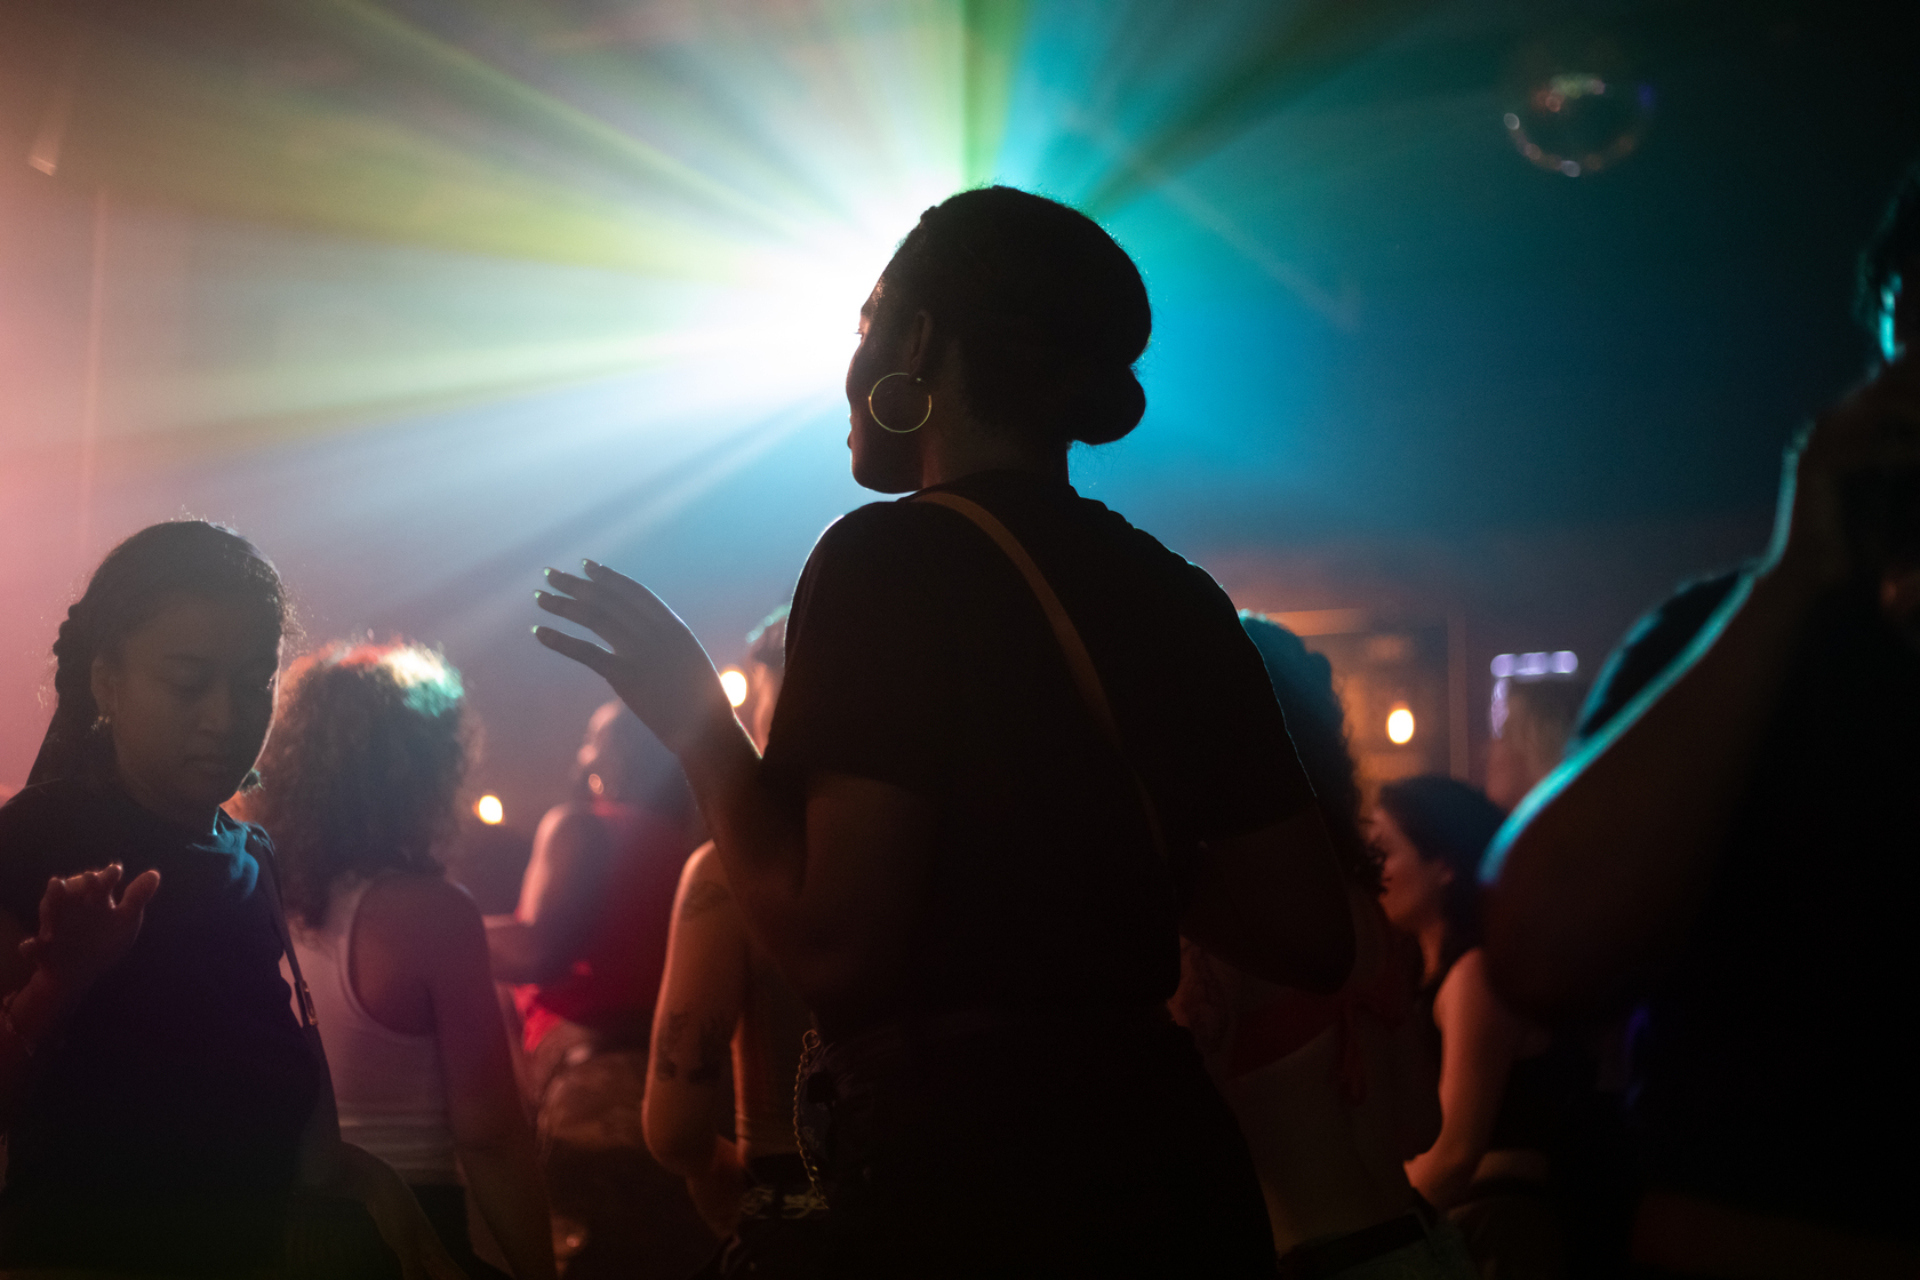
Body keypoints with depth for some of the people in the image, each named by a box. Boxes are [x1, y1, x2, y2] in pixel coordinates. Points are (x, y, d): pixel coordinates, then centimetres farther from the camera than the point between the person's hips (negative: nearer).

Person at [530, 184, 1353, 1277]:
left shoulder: (892, 561, -12)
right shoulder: (1176, 596, 8)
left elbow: (833, 948, -20)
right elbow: (1311, 940, 9)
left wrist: (697, 725, -6)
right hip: (1167, 1172, 7)